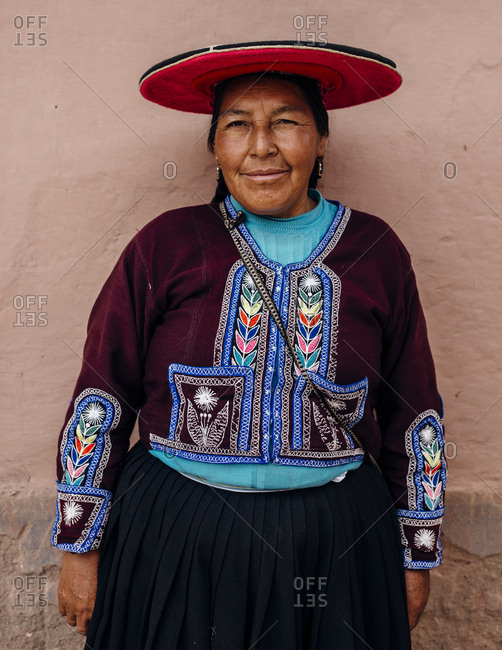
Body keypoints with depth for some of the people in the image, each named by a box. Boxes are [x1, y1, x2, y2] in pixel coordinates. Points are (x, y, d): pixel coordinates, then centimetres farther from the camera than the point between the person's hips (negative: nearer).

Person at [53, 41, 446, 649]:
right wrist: (81, 548, 1)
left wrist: (416, 556, 9)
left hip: (335, 546, 1)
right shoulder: (165, 245, -5)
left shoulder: (376, 251, -2)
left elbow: (413, 413, 5)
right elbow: (99, 400, -1)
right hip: (172, 540, 0)